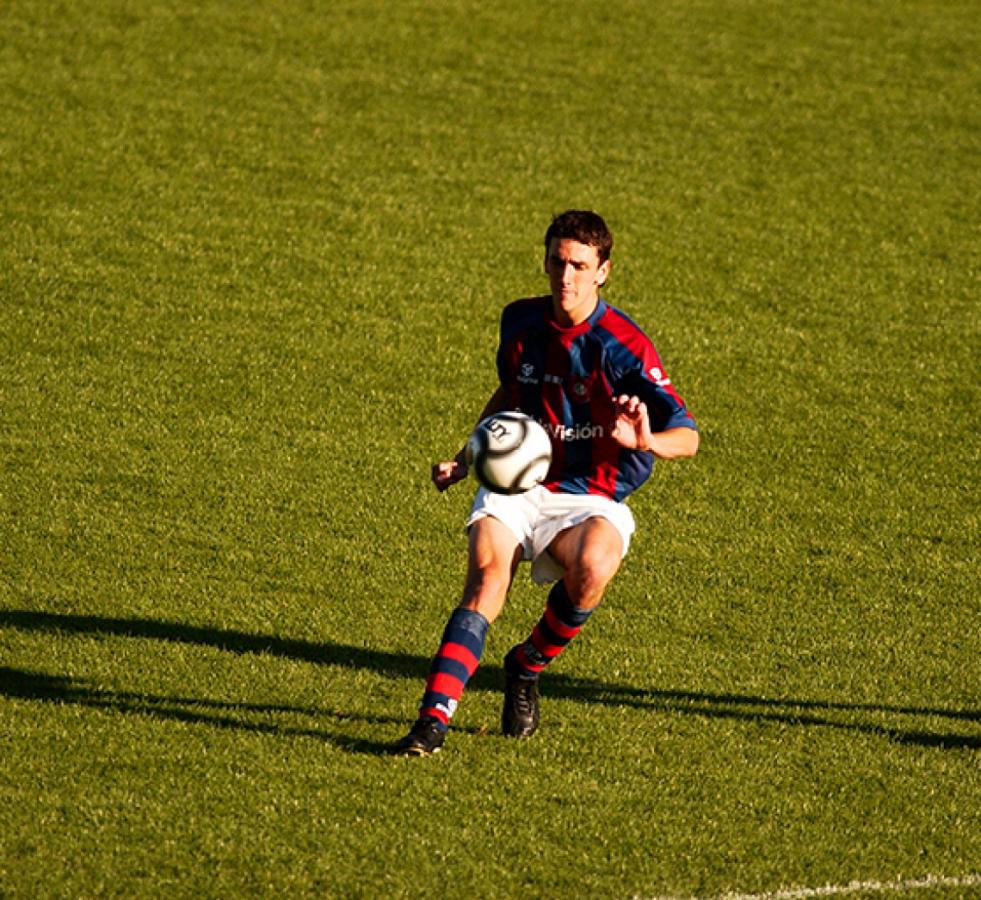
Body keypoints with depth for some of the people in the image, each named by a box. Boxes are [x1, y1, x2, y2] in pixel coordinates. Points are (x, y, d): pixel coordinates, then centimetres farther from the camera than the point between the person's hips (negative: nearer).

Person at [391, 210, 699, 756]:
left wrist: (648, 442, -34)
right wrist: (466, 459, 18)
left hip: (593, 499, -3)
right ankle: (435, 718, -37)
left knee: (591, 570, -35)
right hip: (516, 485, 3)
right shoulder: (521, 322, 6)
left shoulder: (624, 346, -10)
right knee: (487, 576, -28)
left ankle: (529, 667, -3)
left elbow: (688, 435, -11)